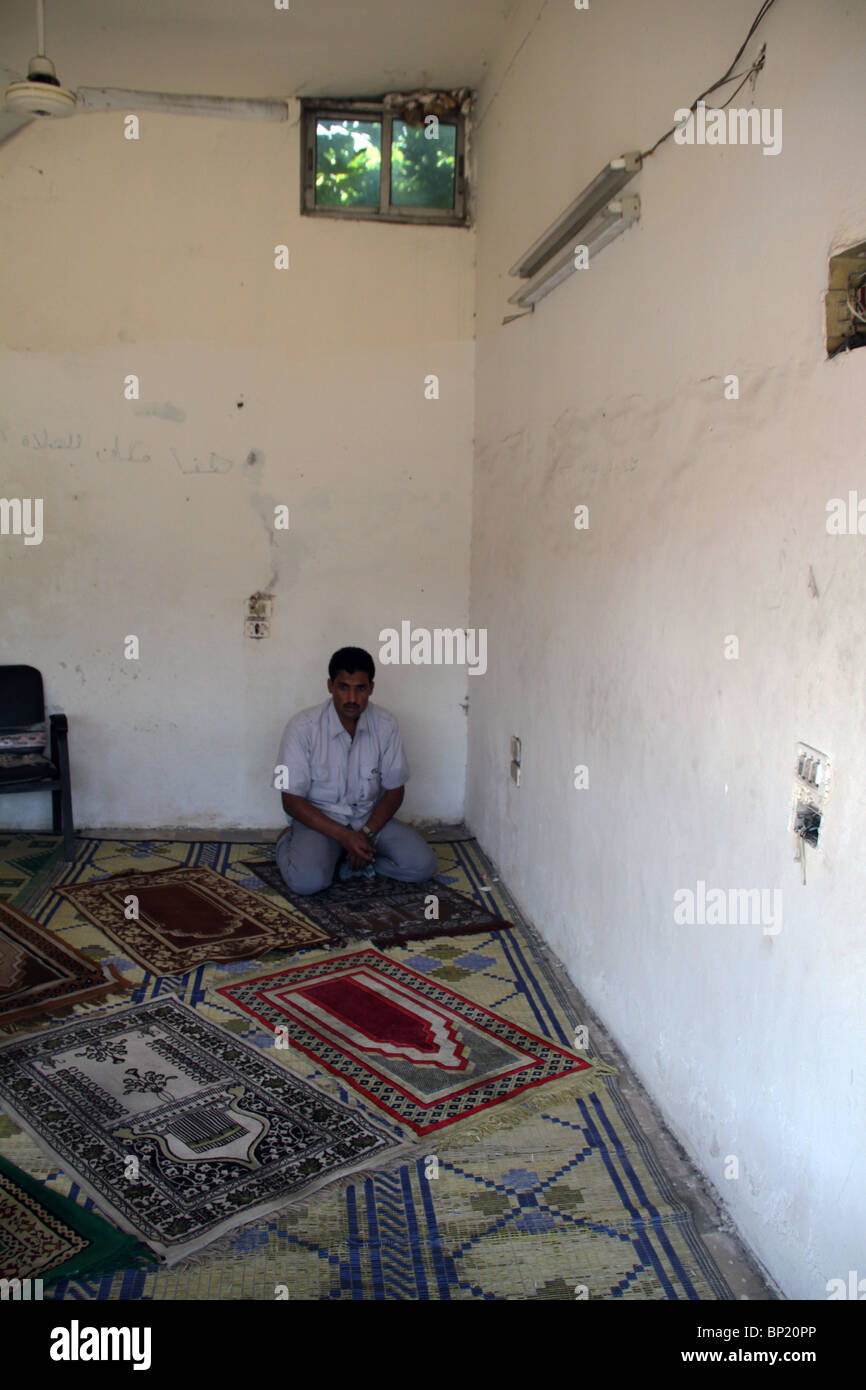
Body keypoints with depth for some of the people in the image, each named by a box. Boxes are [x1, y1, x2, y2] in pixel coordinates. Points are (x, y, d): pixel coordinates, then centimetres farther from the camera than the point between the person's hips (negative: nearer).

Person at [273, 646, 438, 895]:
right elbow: (292, 801, -14)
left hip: (370, 818, 3)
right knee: (306, 880, -30)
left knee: (422, 865, -19)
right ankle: (288, 841, 3)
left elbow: (394, 790, 1)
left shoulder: (385, 724, -7)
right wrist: (344, 836, -22)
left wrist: (366, 834, -15)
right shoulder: (302, 727, -16)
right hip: (319, 819, -3)